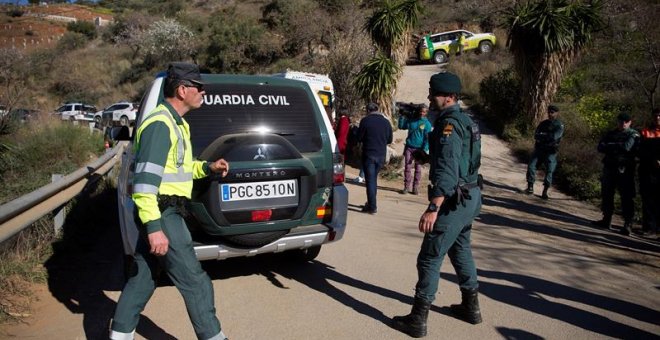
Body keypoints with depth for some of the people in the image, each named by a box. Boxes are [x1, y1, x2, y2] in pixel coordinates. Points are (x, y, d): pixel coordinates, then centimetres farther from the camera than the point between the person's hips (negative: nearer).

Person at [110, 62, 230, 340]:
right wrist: (154, 227, -27)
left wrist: (207, 167, 11)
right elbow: (145, 179, -24)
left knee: (141, 279, 17)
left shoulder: (174, 123, 15)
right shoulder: (160, 124, -17)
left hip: (161, 214, 10)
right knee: (195, 282, -2)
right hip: (161, 215, -10)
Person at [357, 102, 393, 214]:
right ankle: (371, 203, 24)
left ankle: (372, 207, -2)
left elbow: (359, 138, -4)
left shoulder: (365, 120, -9)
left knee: (370, 180, 0)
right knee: (374, 178, 18)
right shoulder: (386, 121, 6)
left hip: (369, 154, -5)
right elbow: (389, 140, 12)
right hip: (381, 155, 5)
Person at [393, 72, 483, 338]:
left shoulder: (449, 124, -19)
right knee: (460, 250, 23)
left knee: (430, 258, -5)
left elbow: (447, 172, -28)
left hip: (455, 202, -10)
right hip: (470, 197, 10)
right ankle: (471, 307, 35)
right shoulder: (464, 121, 13)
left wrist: (433, 209, -32)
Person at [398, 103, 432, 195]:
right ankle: (407, 186, 4)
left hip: (419, 149, -2)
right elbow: (401, 126, 11)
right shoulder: (411, 120, 7)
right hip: (409, 147, 2)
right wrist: (402, 116, -2)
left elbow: (427, 138, -5)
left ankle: (416, 187, 10)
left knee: (418, 168, 4)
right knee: (407, 167, -1)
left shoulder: (427, 124, -2)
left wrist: (424, 150, -14)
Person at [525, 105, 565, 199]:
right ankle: (530, 187, 3)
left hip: (551, 152, -4)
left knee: (549, 171, -7)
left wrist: (542, 136, -11)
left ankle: (545, 192, 2)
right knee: (531, 166, -8)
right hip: (539, 149, 4)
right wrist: (547, 137, -18)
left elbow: (555, 137, -20)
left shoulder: (559, 125, -4)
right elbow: (536, 136, -3)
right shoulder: (543, 123, 9)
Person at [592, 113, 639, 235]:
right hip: (609, 168, 5)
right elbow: (600, 147, 0)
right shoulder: (611, 134, 14)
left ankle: (628, 224, -3)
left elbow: (626, 147, -18)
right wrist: (618, 147, -12)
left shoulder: (633, 135, 0)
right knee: (606, 194, 10)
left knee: (626, 197, -6)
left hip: (624, 170, -5)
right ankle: (606, 220, 21)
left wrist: (610, 146, -5)